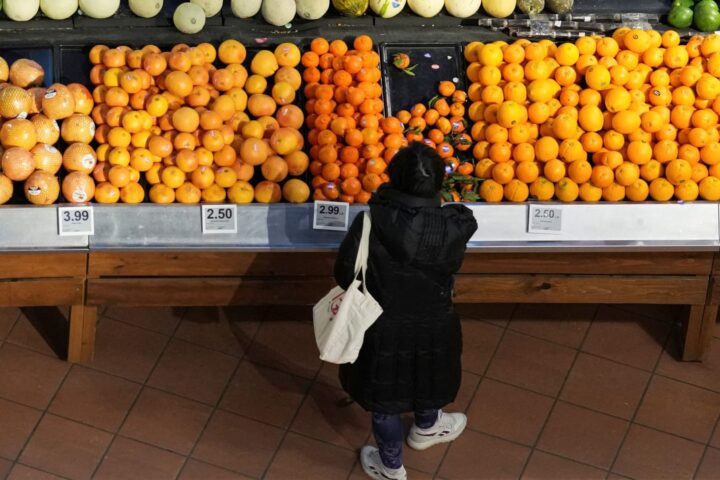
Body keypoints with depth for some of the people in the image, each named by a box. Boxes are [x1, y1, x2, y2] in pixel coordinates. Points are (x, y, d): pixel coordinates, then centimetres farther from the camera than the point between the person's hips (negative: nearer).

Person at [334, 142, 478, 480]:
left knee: (384, 395, 24)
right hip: (431, 326, 1)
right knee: (427, 376, 33)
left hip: (383, 328, -1)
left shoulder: (370, 223, -27)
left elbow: (344, 274, -16)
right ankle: (426, 428, 62)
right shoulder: (451, 228, -26)